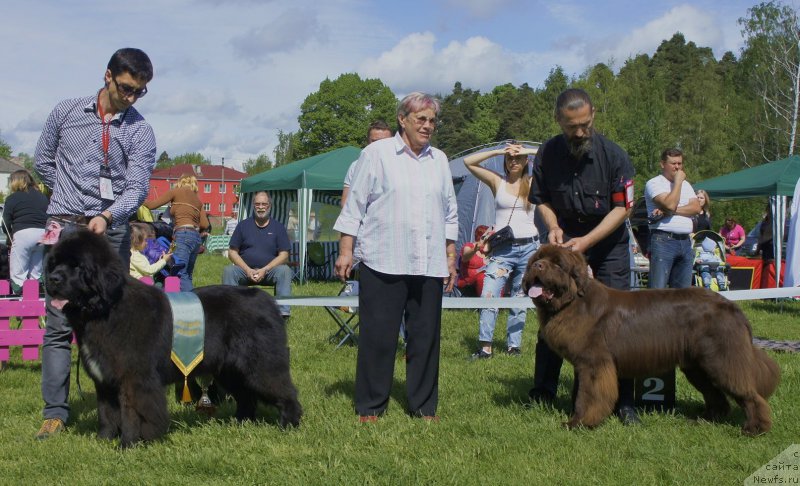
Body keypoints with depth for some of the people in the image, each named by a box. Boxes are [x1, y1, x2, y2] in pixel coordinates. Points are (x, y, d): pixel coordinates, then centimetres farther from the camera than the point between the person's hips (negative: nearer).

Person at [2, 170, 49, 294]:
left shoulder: (12, 198, 5)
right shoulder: (42, 196, 18)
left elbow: (6, 223, 5)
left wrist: (11, 237, 18)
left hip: (23, 234, -5)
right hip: (43, 234, 5)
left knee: (18, 275, 1)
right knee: (36, 274, 12)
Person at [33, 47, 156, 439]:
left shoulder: (140, 131, 1)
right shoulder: (66, 112, 5)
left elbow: (138, 186, -9)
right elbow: (44, 161, 17)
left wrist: (107, 216, -26)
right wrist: (71, 197, 11)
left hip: (112, 231, 0)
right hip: (66, 228, 0)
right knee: (60, 323, -4)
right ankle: (55, 411, -2)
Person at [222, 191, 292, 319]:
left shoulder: (278, 227, 8)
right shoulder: (243, 225, 11)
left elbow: (283, 255, 1)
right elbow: (232, 252, 6)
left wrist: (264, 270, -14)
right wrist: (248, 270, -10)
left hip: (269, 271, -1)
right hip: (245, 270, 1)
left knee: (284, 270, -31)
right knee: (228, 271, -29)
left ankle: (283, 312, -34)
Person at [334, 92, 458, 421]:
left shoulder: (439, 160, 16)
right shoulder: (377, 154, 2)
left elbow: (450, 212, 21)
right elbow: (355, 205, 1)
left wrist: (451, 256, 17)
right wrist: (346, 250, -4)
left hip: (428, 265, 4)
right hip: (382, 262, -4)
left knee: (426, 337, 6)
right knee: (378, 336, -1)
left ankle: (423, 406, 17)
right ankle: (370, 406, 9)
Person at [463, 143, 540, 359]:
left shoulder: (533, 182, 5)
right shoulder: (497, 181, 4)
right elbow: (468, 161, -2)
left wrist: (529, 150, -5)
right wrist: (498, 151, -5)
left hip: (528, 247, 1)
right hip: (502, 249, -1)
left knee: (520, 300, 8)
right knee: (488, 295, -13)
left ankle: (514, 345, 17)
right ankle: (485, 346, -10)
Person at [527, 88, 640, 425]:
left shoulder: (613, 155, -17)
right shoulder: (547, 154, -8)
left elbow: (622, 207, -13)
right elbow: (542, 200, 5)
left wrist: (587, 240, -22)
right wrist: (553, 227, -15)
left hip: (608, 245, -2)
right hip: (566, 241, 2)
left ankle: (624, 401, 3)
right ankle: (542, 393, 14)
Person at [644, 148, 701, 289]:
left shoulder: (685, 185, 19)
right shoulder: (654, 183, -1)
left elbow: (696, 208, 3)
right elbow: (670, 204, -17)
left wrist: (669, 212, -9)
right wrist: (678, 181, -6)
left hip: (685, 242, 7)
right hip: (663, 241, -7)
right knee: (657, 291, -12)